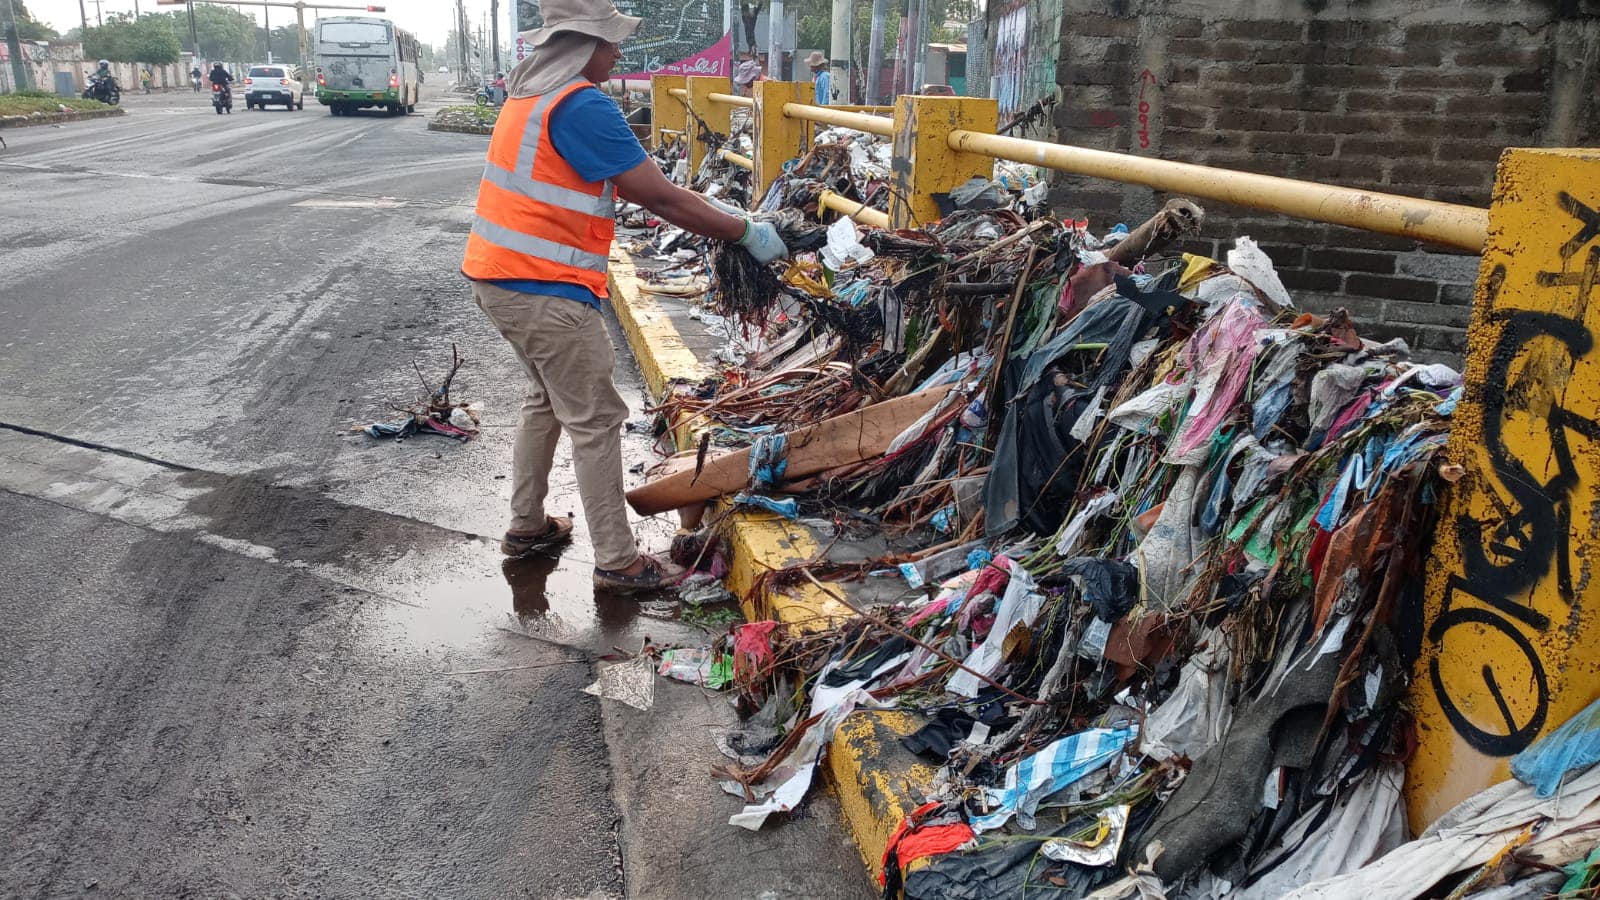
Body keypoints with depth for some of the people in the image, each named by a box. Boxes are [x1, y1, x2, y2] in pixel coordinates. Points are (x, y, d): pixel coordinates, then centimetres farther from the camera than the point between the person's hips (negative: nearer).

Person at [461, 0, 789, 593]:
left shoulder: (534, 93, 14)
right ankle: (617, 562, 6)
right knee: (595, 421, -2)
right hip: (545, 290, -10)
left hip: (501, 277, 10)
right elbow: (659, 197, -18)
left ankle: (527, 526, 34)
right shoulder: (582, 105, -17)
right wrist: (747, 233, -9)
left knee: (547, 400, 23)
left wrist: (711, 216, 13)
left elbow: (624, 184, 17)